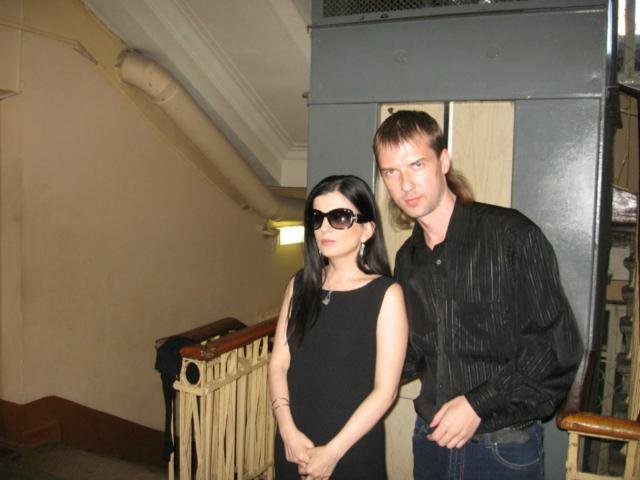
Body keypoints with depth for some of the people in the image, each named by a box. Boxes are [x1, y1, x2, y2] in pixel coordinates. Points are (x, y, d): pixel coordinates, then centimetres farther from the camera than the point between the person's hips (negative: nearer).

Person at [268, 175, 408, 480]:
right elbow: (279, 364, 1)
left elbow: (385, 390, -13)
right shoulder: (300, 284, 2)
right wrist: (288, 431, -11)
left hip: (354, 450, -4)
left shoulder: (386, 294, -11)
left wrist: (333, 452, -13)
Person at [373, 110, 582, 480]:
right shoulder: (407, 258, 4)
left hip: (504, 447, -5)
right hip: (431, 439, 5)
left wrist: (479, 404, -17)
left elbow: (559, 345, -14)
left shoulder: (511, 235, -14)